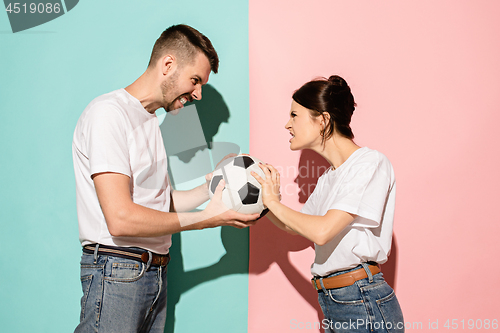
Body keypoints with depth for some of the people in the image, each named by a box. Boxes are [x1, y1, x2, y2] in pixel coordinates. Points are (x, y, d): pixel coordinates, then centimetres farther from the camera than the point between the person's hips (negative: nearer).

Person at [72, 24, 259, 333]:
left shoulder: (151, 121, 17)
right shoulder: (109, 112, -13)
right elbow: (121, 219, -21)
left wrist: (210, 188, 3)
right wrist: (207, 218, -15)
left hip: (157, 271, 8)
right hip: (116, 272, -8)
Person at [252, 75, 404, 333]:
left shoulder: (370, 163, -13)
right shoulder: (329, 177, 14)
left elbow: (322, 231, -22)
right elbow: (295, 228, 26)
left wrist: (274, 202, -8)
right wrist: (258, 194, 13)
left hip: (365, 305, -8)